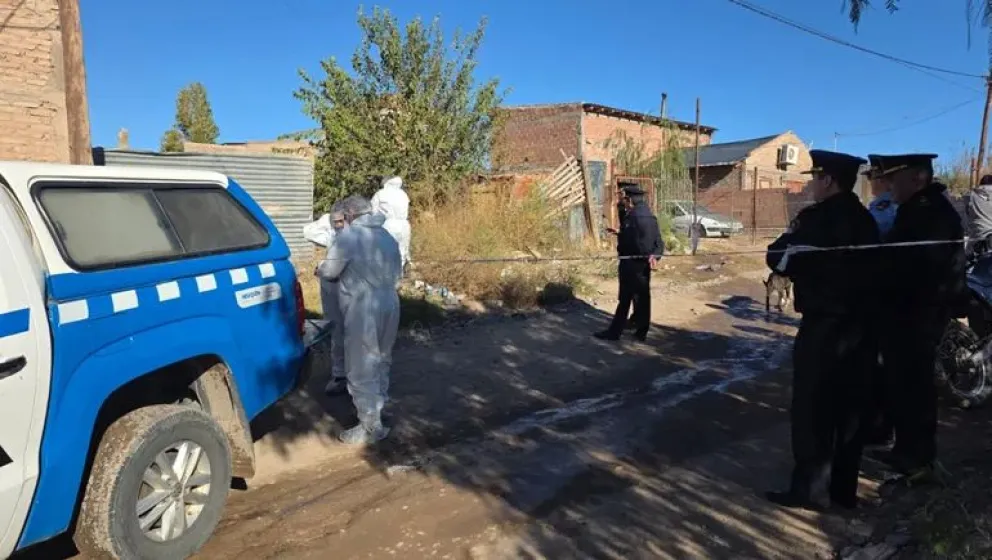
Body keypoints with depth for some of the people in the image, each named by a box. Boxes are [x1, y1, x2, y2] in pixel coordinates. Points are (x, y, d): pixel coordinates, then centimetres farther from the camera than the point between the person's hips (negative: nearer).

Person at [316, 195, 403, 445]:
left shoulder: (350, 234, -10)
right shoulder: (388, 237, 14)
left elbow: (329, 270, -6)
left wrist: (319, 269, 16)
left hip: (363, 310, -8)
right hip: (389, 306, 8)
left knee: (361, 370, 1)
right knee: (380, 362, 21)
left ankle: (371, 426, 6)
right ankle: (377, 410, 35)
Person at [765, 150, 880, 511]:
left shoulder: (817, 218, -15)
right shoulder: (865, 220, 10)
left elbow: (778, 258, -12)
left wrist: (787, 242, 7)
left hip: (824, 326, -8)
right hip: (858, 324, 8)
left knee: (812, 410, 3)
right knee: (848, 409, 14)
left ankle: (810, 489, 10)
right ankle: (843, 489, 24)